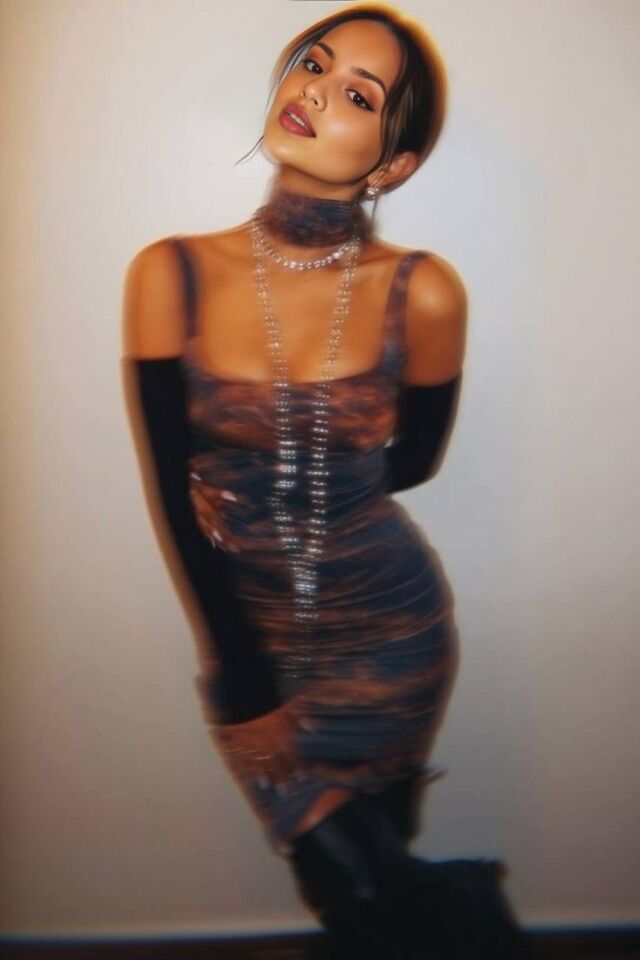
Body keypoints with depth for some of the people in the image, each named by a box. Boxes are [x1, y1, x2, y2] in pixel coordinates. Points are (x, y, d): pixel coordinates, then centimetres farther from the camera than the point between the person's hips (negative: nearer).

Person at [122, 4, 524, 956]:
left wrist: (257, 493, -10)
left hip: (390, 627, 0)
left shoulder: (423, 292, -15)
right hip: (247, 629, 1)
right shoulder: (171, 275, -12)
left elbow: (412, 459, 0)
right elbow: (176, 494, -12)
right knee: (352, 883, 11)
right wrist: (245, 682, -10)